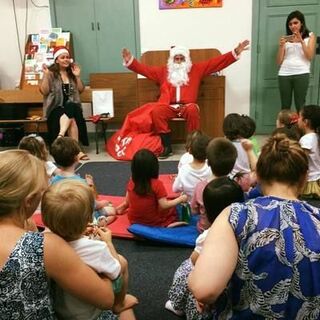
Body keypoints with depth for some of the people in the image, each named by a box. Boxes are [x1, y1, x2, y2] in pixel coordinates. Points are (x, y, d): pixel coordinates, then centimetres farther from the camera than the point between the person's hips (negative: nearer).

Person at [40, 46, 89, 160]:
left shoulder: (72, 72, 15)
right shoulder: (51, 73, 3)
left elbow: (80, 90, 15)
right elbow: (44, 91, -4)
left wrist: (77, 77, 0)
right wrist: (46, 75, -14)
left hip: (72, 106, 3)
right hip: (56, 108, -3)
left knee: (71, 109, -35)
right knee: (72, 118, -34)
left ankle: (60, 136, -47)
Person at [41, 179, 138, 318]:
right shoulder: (96, 249, -35)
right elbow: (117, 273, -15)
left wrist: (81, 233, -2)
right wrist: (108, 242, -4)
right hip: (87, 314, -4)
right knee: (122, 261, 10)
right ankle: (119, 304, 35)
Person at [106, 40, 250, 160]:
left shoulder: (196, 69, 18)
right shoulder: (163, 71, 21)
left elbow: (216, 62, 13)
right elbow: (144, 69, 17)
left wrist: (235, 52, 5)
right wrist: (130, 61, 2)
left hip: (187, 106, -1)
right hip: (168, 106, 1)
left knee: (193, 110, -37)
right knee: (156, 111, -31)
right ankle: (166, 145, -22)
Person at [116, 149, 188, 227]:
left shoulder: (131, 182, -9)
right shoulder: (156, 184, -23)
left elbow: (127, 201, 4)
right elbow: (164, 205, -21)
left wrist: (123, 206, 27)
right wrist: (181, 199, -10)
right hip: (154, 222, -5)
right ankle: (169, 224, 0)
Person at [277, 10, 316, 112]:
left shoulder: (310, 36, 12)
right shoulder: (286, 38, 15)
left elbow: (310, 57, -2)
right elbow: (279, 62, 9)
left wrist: (301, 41, -9)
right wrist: (281, 45, -4)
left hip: (301, 74, -2)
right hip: (284, 74, 2)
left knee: (300, 105, -7)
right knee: (285, 106, 0)